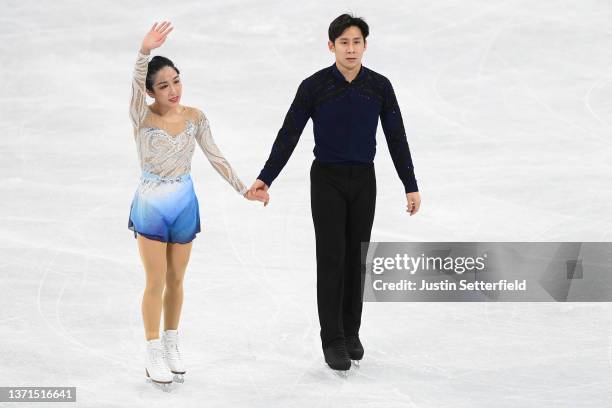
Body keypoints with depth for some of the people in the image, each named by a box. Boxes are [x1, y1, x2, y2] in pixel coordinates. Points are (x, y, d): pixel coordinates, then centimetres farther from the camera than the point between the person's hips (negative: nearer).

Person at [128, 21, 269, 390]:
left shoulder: (194, 117, -4)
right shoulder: (143, 116, -14)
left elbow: (216, 157, 2)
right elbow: (136, 83, -34)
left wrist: (244, 189, -2)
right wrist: (145, 51, -52)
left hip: (184, 205, 3)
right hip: (151, 206, -3)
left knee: (176, 280, 14)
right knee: (156, 283, 2)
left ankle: (171, 345, 29)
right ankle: (155, 355, 13)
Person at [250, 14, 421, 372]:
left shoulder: (380, 86, -3)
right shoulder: (313, 86, -10)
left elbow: (397, 138, 1)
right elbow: (288, 135, -6)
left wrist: (411, 187, 0)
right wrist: (265, 178, -12)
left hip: (363, 181, 3)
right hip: (327, 180, -2)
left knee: (355, 258, 8)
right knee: (332, 258, -7)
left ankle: (350, 332, 22)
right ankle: (333, 341, 0)